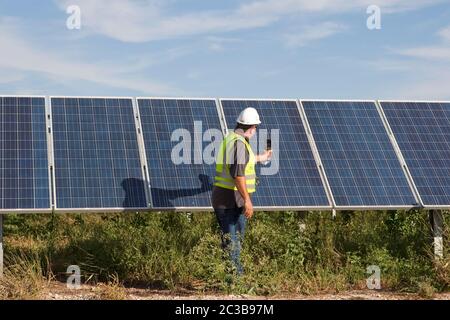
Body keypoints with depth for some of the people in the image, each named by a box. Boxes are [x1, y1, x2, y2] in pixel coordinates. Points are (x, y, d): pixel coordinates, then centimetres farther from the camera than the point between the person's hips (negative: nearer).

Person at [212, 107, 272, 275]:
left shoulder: (230, 138, 14)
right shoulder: (239, 142, -17)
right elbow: (238, 172, -25)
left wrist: (259, 158, 50)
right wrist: (247, 200, -24)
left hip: (221, 198, 10)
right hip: (232, 200, -10)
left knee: (229, 240, 15)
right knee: (233, 242, -6)